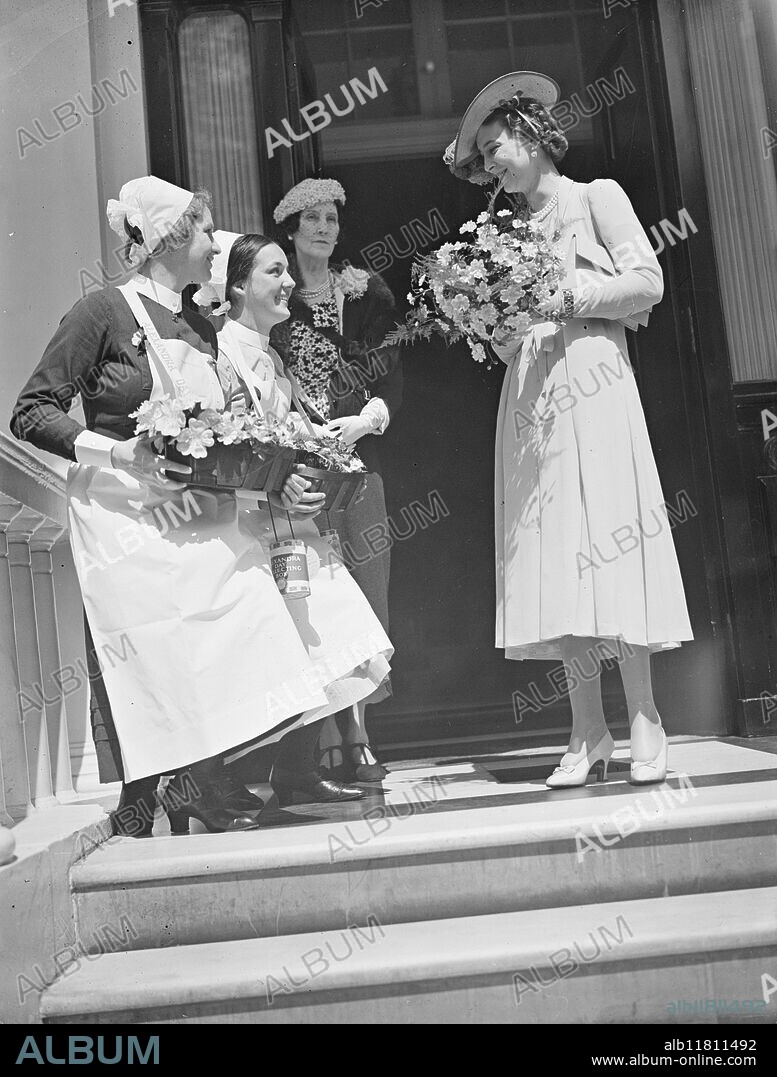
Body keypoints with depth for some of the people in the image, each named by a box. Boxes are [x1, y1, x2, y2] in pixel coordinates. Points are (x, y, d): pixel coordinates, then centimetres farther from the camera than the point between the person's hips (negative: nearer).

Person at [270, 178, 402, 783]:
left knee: (366, 590, -1)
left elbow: (391, 375, 8)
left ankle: (356, 734, 7)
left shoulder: (367, 293, 14)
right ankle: (334, 739, 0)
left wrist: (367, 419, -10)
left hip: (358, 456, 3)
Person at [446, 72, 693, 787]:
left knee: (607, 538, -11)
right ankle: (589, 733, -1)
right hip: (530, 400, 5)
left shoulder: (596, 196, 10)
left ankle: (644, 722, -5)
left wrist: (562, 298, -8)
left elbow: (647, 282, -3)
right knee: (551, 553, -4)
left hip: (592, 385, -4)